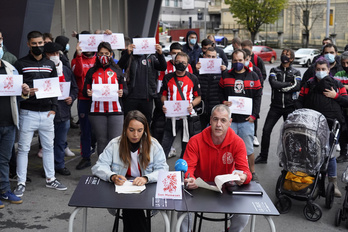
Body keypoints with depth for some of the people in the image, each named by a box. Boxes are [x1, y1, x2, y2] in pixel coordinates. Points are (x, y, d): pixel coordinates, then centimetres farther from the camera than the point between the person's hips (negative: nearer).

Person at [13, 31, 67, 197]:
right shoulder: (20, 64, 0)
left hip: (47, 113, 4)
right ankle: (21, 182, 9)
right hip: (28, 113, -4)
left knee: (48, 146, 11)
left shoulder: (50, 64, 12)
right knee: (23, 148, 1)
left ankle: (50, 179, 23)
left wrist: (53, 107, 3)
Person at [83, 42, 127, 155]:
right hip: (97, 112, 1)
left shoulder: (117, 71, 13)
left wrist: (121, 93, -11)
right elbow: (84, 90, 12)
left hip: (115, 112, 0)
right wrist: (88, 93, -11)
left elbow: (125, 89, 12)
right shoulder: (92, 71, 13)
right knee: (101, 141, 3)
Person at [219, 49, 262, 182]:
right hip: (229, 118, 1)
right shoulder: (226, 76, 9)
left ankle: (252, 173, 19)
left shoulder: (253, 76, 6)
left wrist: (254, 115, -4)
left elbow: (258, 97, 5)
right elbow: (220, 92, 15)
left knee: (248, 149, 4)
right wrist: (223, 102, -7)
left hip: (246, 119, -1)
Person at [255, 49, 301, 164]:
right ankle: (263, 156, 6)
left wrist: (281, 88, -12)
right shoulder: (274, 70, 8)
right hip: (276, 106, 1)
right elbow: (273, 83, -11)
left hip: (290, 106, 0)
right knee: (266, 130, -5)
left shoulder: (296, 72, 6)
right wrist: (289, 84, -10)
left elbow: (297, 87, -12)